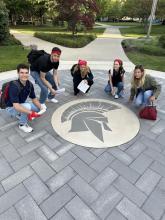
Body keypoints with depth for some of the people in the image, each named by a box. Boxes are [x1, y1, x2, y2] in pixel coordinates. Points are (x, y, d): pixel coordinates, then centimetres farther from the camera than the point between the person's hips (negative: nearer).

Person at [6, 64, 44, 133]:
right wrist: (31, 113, -41)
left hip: (21, 105, 7)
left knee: (41, 107, 5)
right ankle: (22, 124, -7)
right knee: (27, 106, -35)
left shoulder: (29, 84, -10)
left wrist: (41, 108, -15)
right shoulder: (14, 86, -32)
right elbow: (16, 106, -38)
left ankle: (19, 114, 14)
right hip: (11, 108, -7)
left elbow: (34, 99, -1)